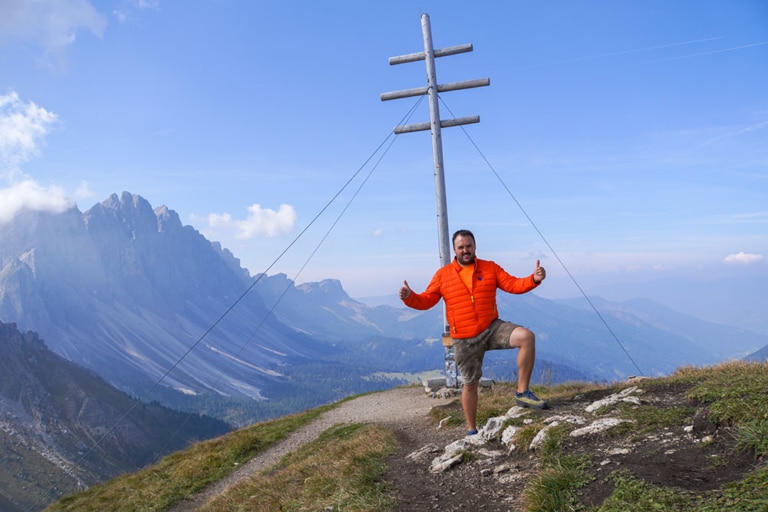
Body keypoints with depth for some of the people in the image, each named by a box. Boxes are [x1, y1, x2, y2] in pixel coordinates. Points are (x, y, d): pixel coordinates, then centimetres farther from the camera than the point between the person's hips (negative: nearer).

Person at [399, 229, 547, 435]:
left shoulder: (490, 268, 2)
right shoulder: (443, 275, -1)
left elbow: (513, 285, -4)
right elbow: (426, 301, -2)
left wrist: (534, 279, -22)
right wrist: (409, 297, -22)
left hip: (492, 328, 1)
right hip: (464, 340, -1)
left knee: (526, 337, -26)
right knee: (470, 384, 10)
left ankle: (522, 393, -15)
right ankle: (472, 430, 30)